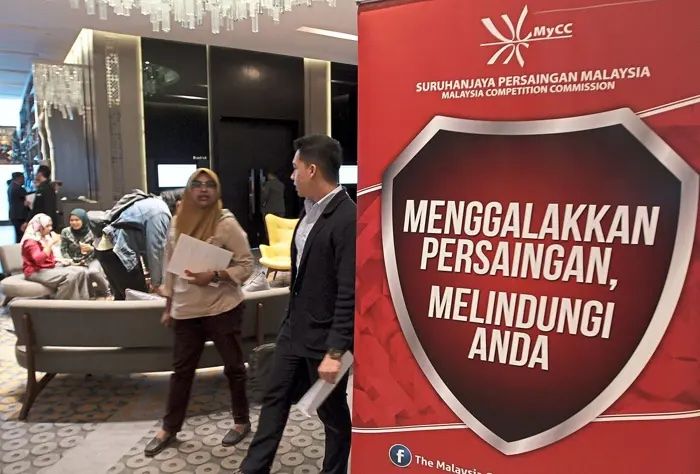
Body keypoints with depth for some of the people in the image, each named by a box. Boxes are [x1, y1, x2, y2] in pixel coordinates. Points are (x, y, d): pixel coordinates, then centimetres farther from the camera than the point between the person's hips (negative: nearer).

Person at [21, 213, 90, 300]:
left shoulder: (44, 238, 15)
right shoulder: (30, 241, -12)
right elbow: (39, 260, -31)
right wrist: (51, 243, -28)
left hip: (50, 268, 9)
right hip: (36, 272, -9)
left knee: (80, 272, -10)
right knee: (69, 276, -30)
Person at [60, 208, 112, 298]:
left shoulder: (90, 232, -2)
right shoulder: (66, 232, -1)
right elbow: (63, 250, 1)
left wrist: (91, 249, -18)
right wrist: (70, 260, -14)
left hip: (90, 259, 0)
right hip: (76, 262, 0)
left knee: (94, 272, -32)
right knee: (85, 273, -31)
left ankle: (107, 292, -5)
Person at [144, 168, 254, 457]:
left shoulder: (227, 223, -11)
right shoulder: (177, 224, 4)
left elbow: (246, 265, -11)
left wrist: (214, 277, -23)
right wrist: (168, 307, 13)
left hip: (222, 309, -4)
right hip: (186, 311, 5)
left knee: (233, 366, 11)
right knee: (181, 370, 14)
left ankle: (242, 421, 30)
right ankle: (169, 428, 31)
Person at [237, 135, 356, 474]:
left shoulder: (347, 219, -23)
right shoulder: (309, 209, 4)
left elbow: (349, 294, -24)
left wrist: (335, 351, -23)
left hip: (324, 337, -8)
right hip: (295, 328, 9)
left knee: (332, 412, 12)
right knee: (275, 398, 19)